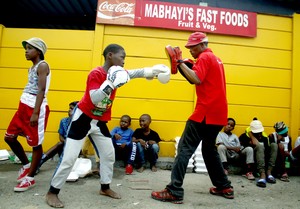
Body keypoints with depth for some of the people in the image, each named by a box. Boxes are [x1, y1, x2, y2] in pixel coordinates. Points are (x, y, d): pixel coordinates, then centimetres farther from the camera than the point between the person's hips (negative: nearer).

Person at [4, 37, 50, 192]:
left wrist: (35, 113, -23)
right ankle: (26, 165, 30)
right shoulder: (32, 67, 19)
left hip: (36, 108, -10)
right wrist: (26, 109, 17)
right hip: (24, 106, 10)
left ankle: (30, 178, 13)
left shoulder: (42, 66, -9)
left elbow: (41, 90, -18)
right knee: (10, 137, 13)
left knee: (35, 143, 1)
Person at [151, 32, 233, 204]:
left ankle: (174, 192, -7)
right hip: (218, 114, 10)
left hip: (206, 112, -10)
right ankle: (225, 187, 27)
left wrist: (180, 62, -14)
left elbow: (196, 79, -21)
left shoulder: (205, 57, -6)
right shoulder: (216, 59, 23)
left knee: (185, 148, -8)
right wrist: (186, 66, 12)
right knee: (209, 149, 20)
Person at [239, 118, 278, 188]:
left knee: (274, 145, -14)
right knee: (260, 146, -30)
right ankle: (262, 174, -47)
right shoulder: (246, 135, -10)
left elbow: (267, 151, -5)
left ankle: (269, 172, -26)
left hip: (263, 157, 5)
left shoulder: (264, 137, 3)